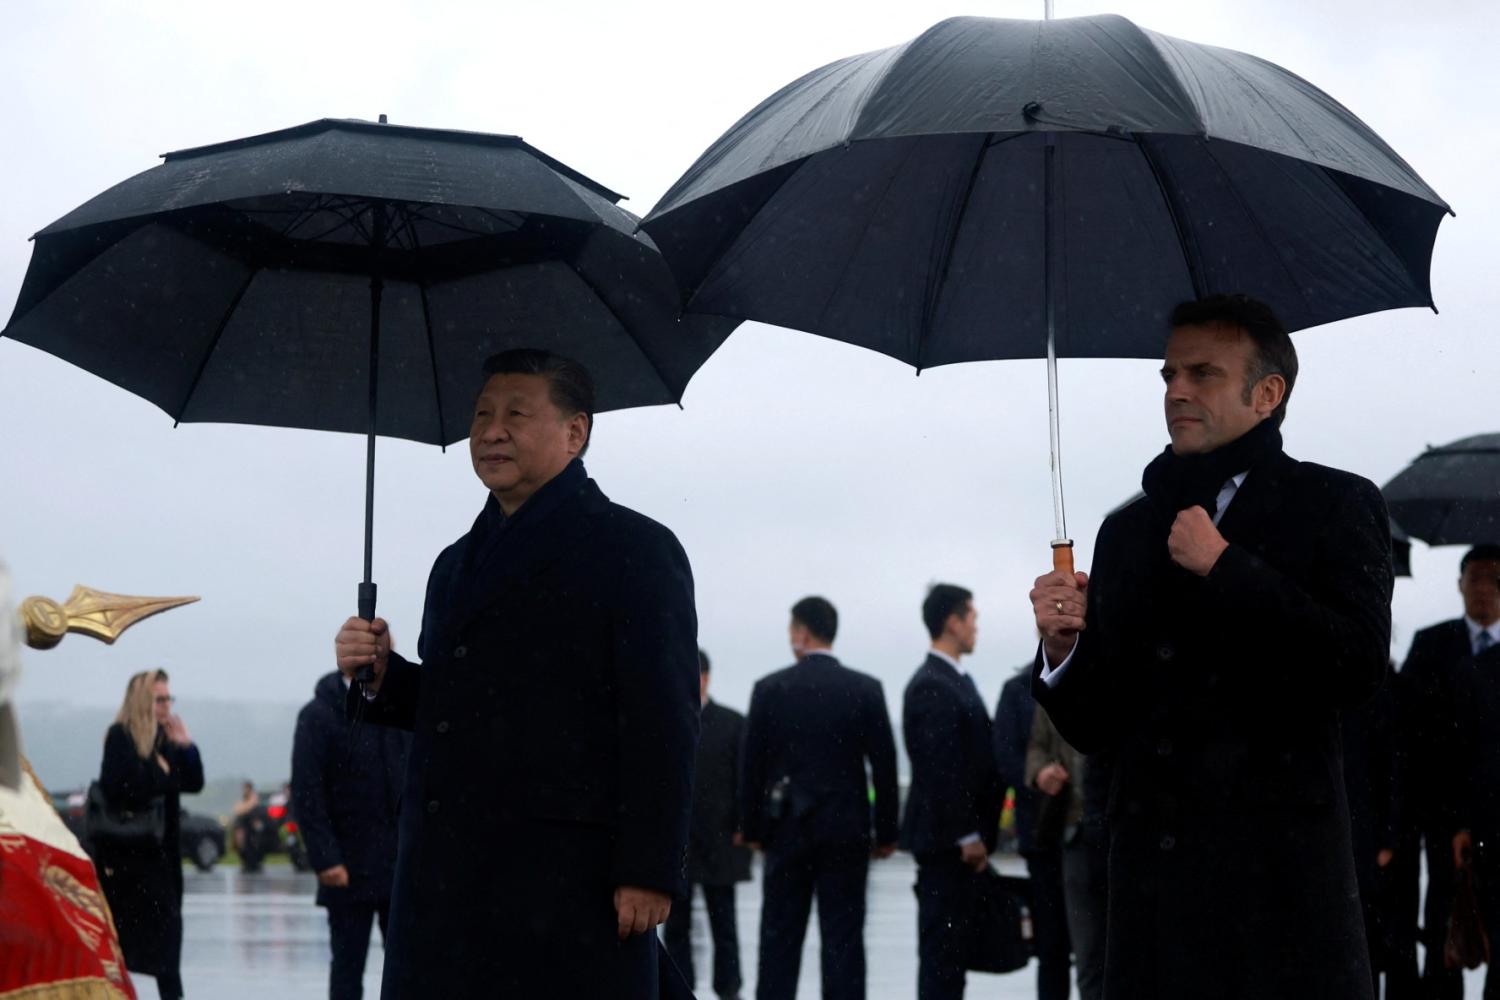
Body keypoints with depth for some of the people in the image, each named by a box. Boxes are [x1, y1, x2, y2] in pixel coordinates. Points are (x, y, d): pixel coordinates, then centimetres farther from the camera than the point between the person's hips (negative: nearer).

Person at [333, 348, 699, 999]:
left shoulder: (635, 550, -2)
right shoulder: (457, 562, 23)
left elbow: (664, 723, -9)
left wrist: (649, 872, -16)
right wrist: (381, 677, 5)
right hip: (445, 883, 7)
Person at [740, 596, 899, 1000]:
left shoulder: (770, 689, -2)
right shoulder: (865, 689, -1)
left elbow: (751, 765, 0)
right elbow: (884, 765, -1)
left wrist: (753, 829, 9)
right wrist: (886, 832, 6)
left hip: (787, 829, 0)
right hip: (846, 830, 0)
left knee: (780, 937, 6)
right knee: (843, 938, 0)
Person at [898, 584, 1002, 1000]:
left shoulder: (957, 682, 17)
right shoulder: (931, 686, -14)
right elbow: (939, 768, -19)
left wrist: (978, 833, 15)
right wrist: (967, 835, -19)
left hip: (963, 839, 10)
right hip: (946, 839, -10)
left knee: (953, 945, 10)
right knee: (943, 943, -8)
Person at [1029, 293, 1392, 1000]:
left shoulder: (1334, 506, 4)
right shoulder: (1128, 531, 17)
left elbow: (1359, 670, -12)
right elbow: (1092, 730, 17)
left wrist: (1225, 568, -9)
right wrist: (1061, 649, -4)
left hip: (1281, 870, -4)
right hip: (1152, 880, 4)